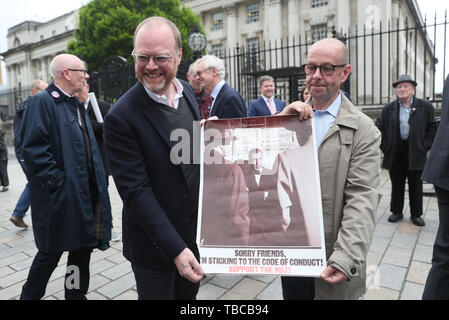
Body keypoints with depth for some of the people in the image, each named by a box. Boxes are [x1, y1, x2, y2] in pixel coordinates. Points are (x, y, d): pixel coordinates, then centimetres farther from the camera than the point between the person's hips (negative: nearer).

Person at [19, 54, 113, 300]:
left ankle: (76, 294, 34)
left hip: (85, 194, 8)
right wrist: (58, 183, -20)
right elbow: (33, 149, -19)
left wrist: (97, 183, 11)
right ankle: (30, 295, 32)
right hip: (60, 196, -8)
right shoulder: (42, 102, -11)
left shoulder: (77, 105, 16)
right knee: (50, 253, 7)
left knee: (83, 248, 16)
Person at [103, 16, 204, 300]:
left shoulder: (187, 91, 0)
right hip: (154, 244, -6)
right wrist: (175, 248, -23)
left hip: (196, 231, 6)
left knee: (189, 293, 24)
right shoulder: (122, 117, -21)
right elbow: (136, 191, -21)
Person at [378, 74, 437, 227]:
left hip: (415, 153, 0)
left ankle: (416, 214, 22)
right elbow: (381, 129, 8)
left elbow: (432, 128, 7)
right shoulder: (388, 109, 5)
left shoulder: (425, 107, 4)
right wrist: (385, 146, 0)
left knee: (416, 186, 8)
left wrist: (425, 146, -3)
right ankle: (396, 212, 23)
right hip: (395, 154, 1)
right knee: (397, 185, 9)